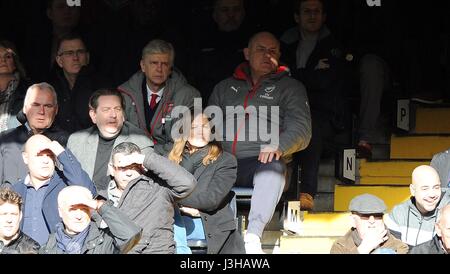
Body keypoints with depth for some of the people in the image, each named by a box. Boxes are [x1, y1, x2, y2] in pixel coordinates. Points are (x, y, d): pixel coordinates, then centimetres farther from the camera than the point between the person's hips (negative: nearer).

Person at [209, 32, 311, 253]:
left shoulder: (290, 88, 17)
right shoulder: (225, 87, 28)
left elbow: (301, 129, 4)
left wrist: (278, 146, -18)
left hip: (262, 161, -3)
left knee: (273, 169, -39)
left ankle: (253, 237, -48)